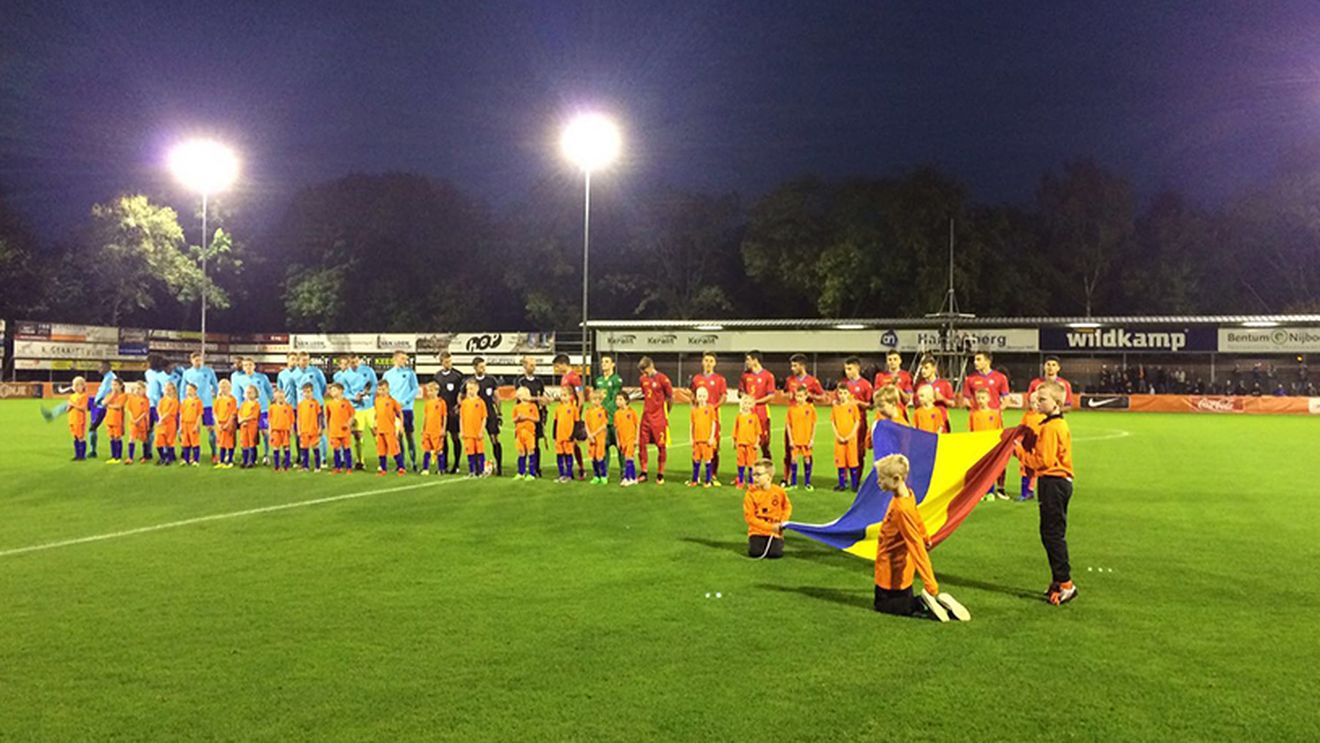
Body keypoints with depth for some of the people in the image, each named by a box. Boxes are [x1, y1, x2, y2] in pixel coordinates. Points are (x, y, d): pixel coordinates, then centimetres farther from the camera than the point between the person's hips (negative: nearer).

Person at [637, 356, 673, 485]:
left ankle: (660, 475, 11)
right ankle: (643, 473, 13)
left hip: (659, 417, -5)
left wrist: (665, 412, 5)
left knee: (660, 446, 1)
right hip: (646, 416, 6)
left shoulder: (662, 379, -10)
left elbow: (670, 397, -3)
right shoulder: (643, 379, 8)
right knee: (641, 444, 2)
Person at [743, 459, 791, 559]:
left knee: (775, 554, -18)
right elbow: (749, 517, -11)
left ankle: (777, 543, 16)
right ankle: (757, 542, 14)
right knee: (755, 552, -21)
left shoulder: (779, 491, -6)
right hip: (757, 531, 0)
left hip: (775, 531, 1)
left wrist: (783, 521, -9)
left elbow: (787, 507, 10)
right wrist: (770, 527, -17)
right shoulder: (751, 493, -10)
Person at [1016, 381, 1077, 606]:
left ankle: (1065, 584, -3)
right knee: (1053, 533, 14)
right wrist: (1026, 445, 5)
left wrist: (1020, 451, -10)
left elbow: (1044, 461, -19)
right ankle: (1059, 581, 20)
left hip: (1053, 483, -10)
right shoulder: (1059, 424, 15)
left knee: (1053, 534, -6)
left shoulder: (1050, 428, -17)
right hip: (1059, 483, 10)